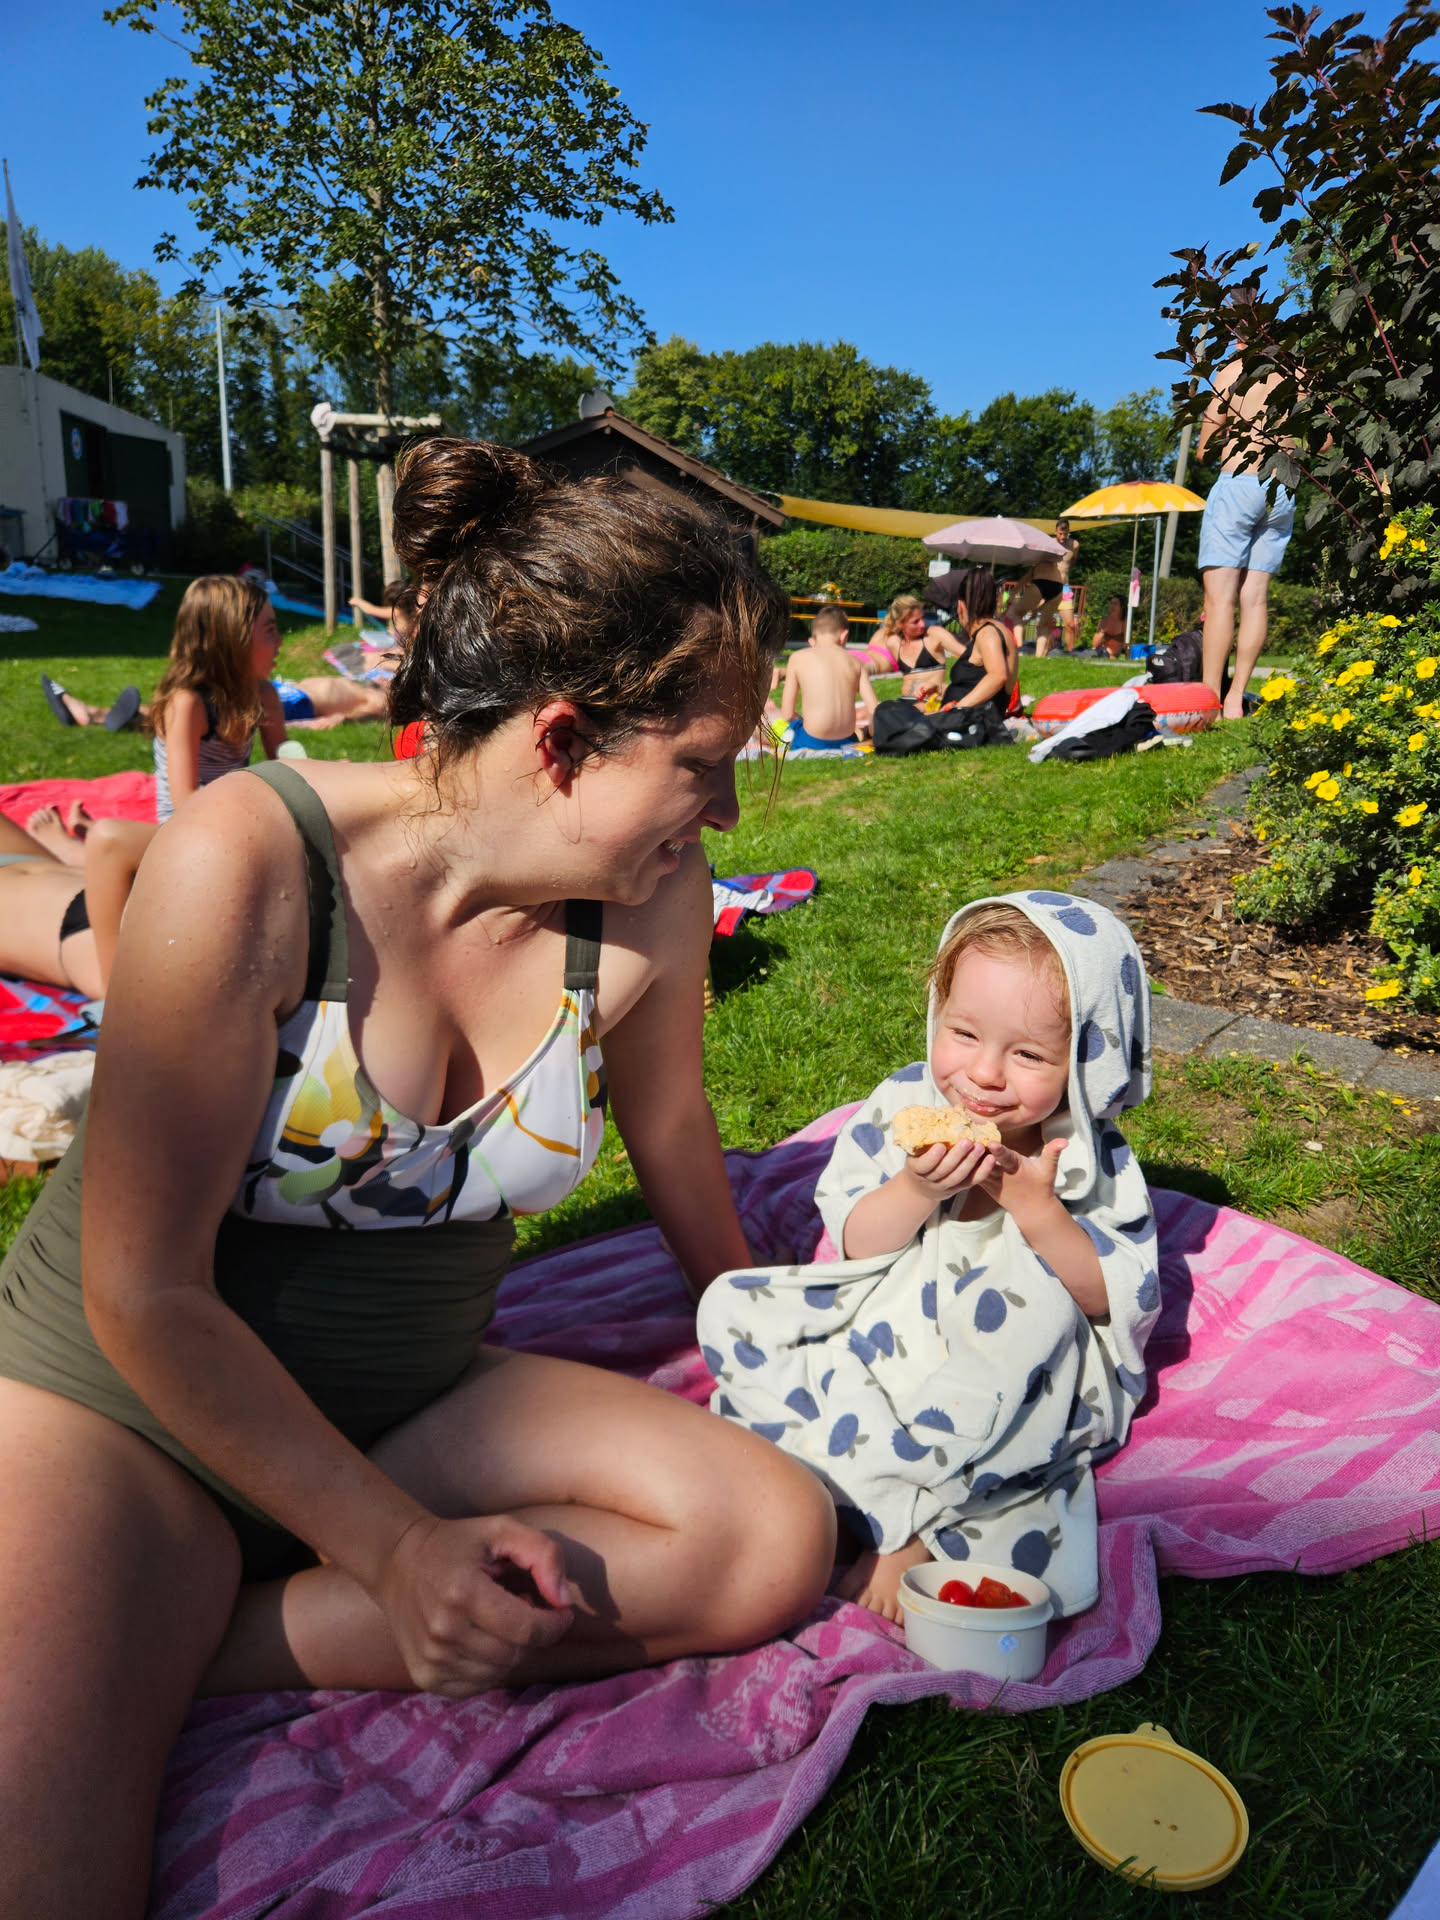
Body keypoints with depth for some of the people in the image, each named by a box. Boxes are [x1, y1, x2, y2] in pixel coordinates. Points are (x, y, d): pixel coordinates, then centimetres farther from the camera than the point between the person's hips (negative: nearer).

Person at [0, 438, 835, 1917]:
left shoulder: (653, 899, -13)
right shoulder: (248, 860, -25)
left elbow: (670, 1130, 7)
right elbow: (145, 1293, -20)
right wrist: (394, 1545, -17)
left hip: (412, 1400, 6)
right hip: (120, 1403, -5)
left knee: (778, 1542, -14)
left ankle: (178, 1646, -9)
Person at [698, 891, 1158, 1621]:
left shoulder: (1095, 1161, -8)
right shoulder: (901, 1106, -5)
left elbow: (1122, 1301, -11)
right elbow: (850, 1245, -3)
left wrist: (1037, 1209, -24)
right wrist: (916, 1192, -23)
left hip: (1022, 1380, -2)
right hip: (884, 1339, 2)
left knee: (1027, 1299, -35)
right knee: (731, 1307, -14)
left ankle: (910, 1535, -27)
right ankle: (901, 1504, -25)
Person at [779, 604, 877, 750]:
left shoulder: (798, 657, 3)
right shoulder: (855, 661, 10)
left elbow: (788, 714, 2)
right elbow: (873, 710, 3)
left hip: (812, 741, -4)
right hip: (846, 741, 4)